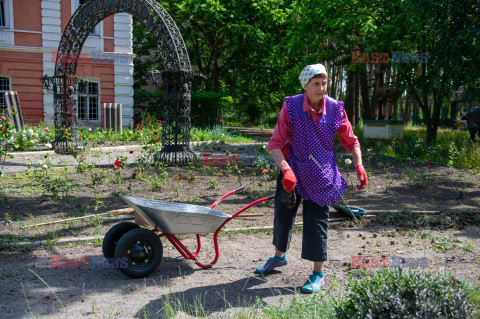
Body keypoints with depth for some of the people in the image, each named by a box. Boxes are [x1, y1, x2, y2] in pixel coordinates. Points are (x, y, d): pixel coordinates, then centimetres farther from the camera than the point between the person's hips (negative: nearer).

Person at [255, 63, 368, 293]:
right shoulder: (291, 106, -14)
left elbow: (351, 142, 3)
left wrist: (359, 166, -12)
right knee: (282, 213, 12)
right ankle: (279, 256, 39)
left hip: (321, 174, -1)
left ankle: (318, 274, 12)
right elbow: (275, 144, -15)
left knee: (316, 220, -2)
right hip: (293, 169, 1)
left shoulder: (335, 109, -10)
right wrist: (286, 170, -30)